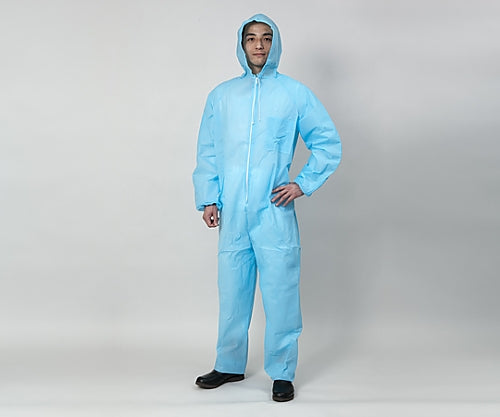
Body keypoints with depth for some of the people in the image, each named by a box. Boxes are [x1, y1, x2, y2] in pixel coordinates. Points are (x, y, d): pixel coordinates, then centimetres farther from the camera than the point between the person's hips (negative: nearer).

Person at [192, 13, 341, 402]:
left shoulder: (295, 93, 3)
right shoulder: (221, 95, 10)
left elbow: (329, 142, 7)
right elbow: (207, 151, 12)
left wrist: (304, 183, -2)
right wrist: (208, 198, 5)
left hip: (275, 213, -3)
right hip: (232, 214, 3)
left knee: (280, 294, 0)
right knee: (232, 293, 12)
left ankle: (283, 373, 14)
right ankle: (230, 366, 27)